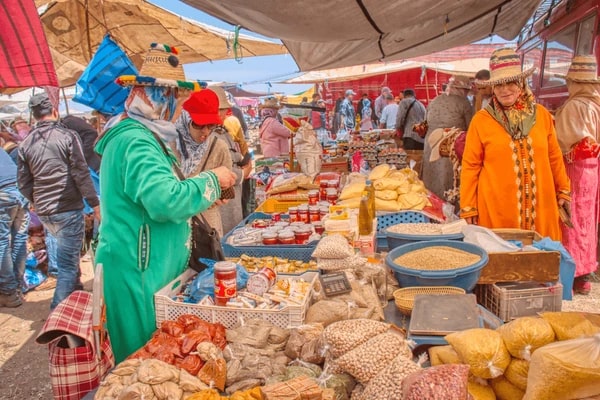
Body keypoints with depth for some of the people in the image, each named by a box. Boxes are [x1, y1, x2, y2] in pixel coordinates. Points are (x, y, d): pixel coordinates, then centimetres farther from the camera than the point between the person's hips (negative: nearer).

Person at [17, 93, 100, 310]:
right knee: (67, 264, -1)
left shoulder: (26, 143, 6)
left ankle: (76, 292, 41)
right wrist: (94, 203, -7)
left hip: (43, 213, 6)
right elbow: (81, 173, -12)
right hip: (68, 209, -6)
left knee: (68, 255, 28)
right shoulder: (67, 136, -8)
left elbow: (23, 183, 9)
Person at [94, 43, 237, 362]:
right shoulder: (136, 141, -20)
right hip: (138, 272, -10)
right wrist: (211, 180, -16)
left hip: (148, 264, 10)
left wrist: (201, 193, 15)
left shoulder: (137, 135, 14)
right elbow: (166, 200, -32)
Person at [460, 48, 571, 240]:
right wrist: (468, 207, -3)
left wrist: (563, 190, 19)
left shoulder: (542, 115, 6)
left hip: (540, 205, 3)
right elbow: (470, 166, -2)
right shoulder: (481, 120, -4)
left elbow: (554, 156, 15)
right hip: (496, 209, -3)